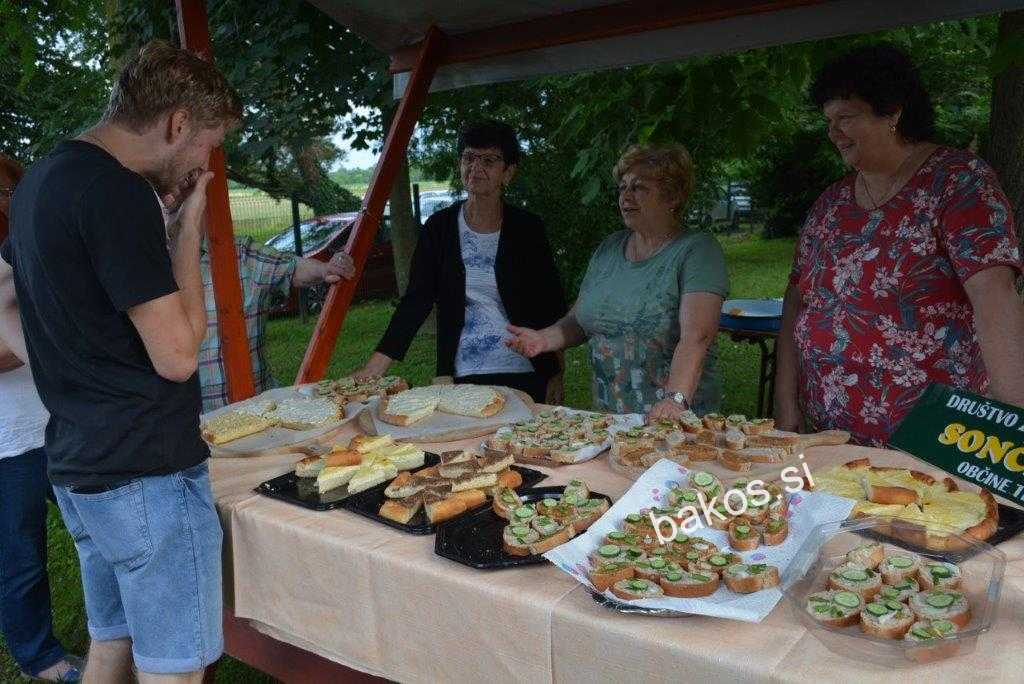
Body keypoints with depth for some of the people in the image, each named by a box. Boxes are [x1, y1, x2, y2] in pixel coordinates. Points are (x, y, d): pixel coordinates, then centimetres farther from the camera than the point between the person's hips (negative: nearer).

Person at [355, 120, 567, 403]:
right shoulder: (439, 228, 0)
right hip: (462, 377, 0)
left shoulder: (527, 228, -1)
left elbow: (553, 305, 3)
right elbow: (415, 302, -2)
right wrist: (375, 366, -9)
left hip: (527, 377, 0)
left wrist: (556, 375, -1)